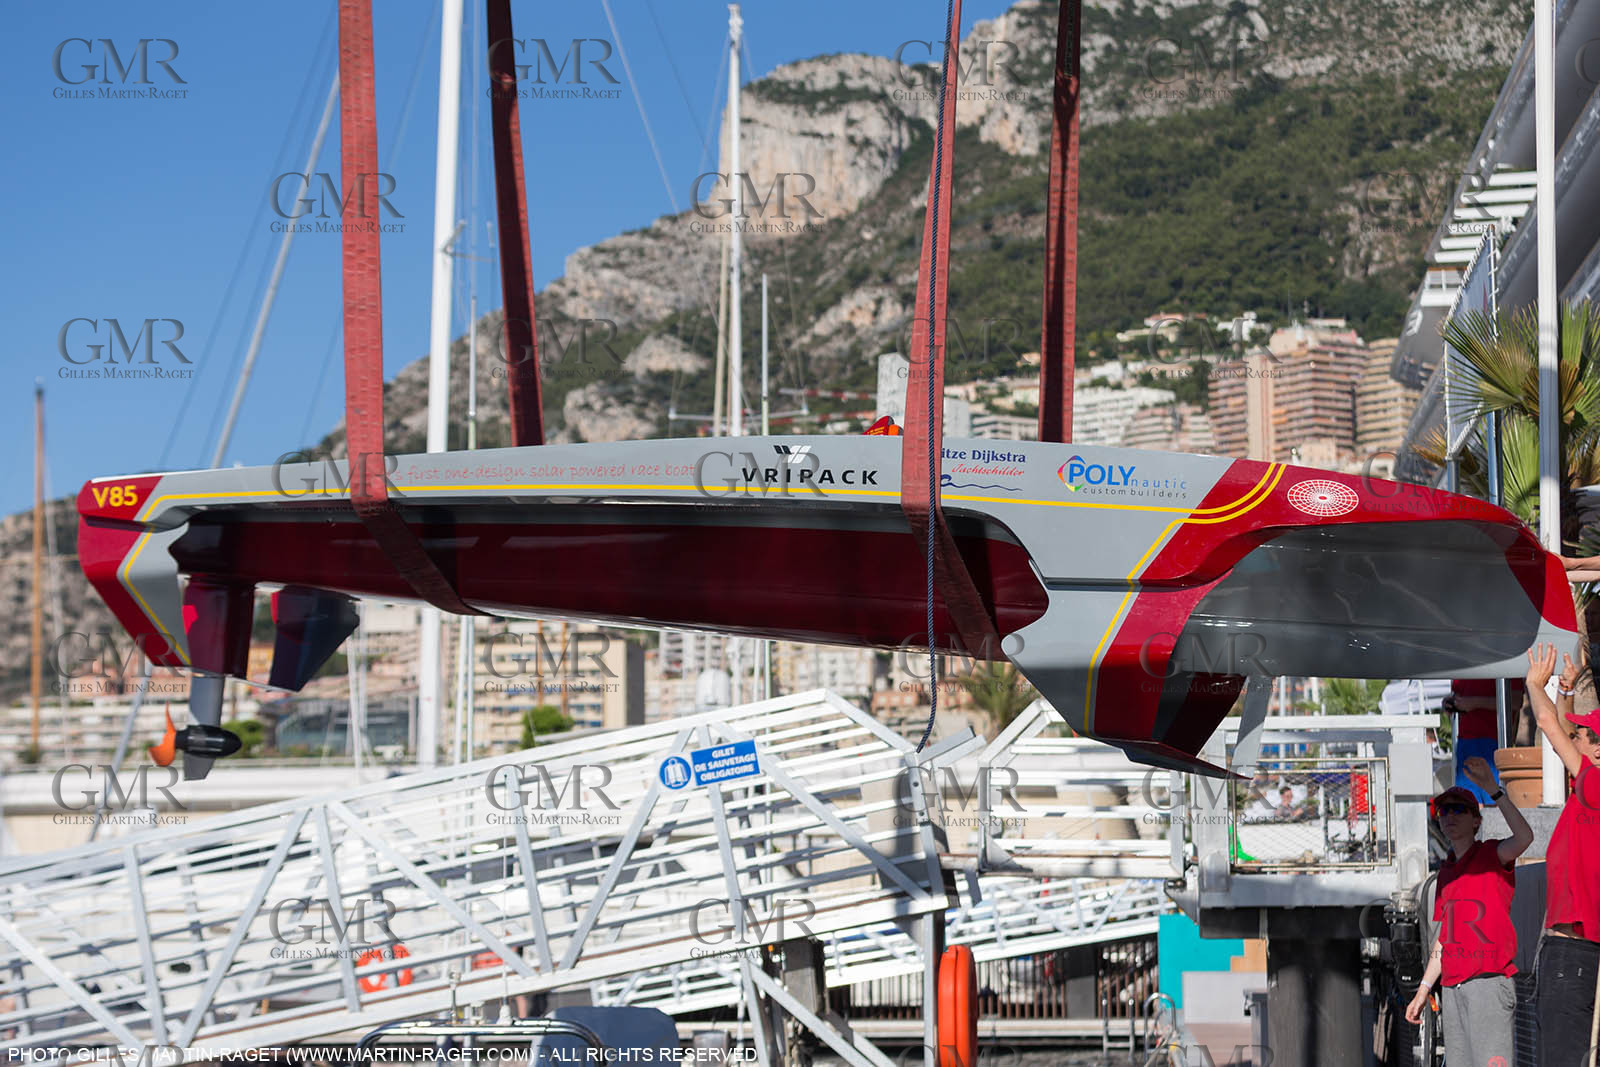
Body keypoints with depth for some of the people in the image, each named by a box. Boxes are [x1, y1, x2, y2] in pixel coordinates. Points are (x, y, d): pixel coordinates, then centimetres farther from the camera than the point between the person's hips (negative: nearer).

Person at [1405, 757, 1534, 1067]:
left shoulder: (1491, 856, 0)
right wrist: (1424, 989, 19)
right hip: (1453, 988, 7)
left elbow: (1524, 837, -24)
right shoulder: (1446, 872, 20)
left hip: (1489, 980, -7)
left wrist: (1492, 788, -25)